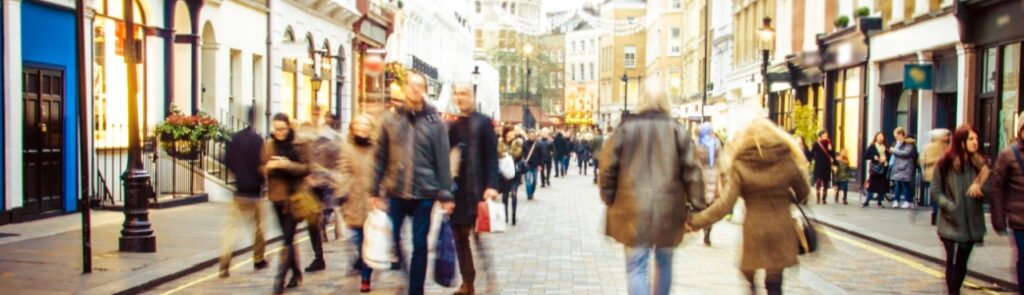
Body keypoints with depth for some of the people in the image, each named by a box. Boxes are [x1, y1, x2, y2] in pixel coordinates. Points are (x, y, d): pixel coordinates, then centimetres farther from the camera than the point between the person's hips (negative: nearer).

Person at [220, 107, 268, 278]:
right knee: (258, 226, 13)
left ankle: (224, 263, -11)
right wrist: (261, 180, 5)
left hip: (238, 190, 3)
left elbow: (227, 161, 6)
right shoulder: (258, 140, -13)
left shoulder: (235, 138, 1)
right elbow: (261, 165, -14)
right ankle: (258, 260, 23)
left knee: (230, 226, 1)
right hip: (254, 190, -3)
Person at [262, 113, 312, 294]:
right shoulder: (269, 145, 7)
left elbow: (306, 168, -6)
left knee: (288, 237, -9)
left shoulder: (300, 144, -4)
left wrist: (288, 165, -22)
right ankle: (296, 273, 26)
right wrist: (269, 166, -14)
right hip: (277, 195, 5)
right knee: (287, 237, 13)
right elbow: (262, 168, 9)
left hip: (295, 195, -4)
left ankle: (280, 277, -8)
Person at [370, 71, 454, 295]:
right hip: (395, 193, 1)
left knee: (420, 245, 7)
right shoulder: (390, 120, 4)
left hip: (424, 194, -1)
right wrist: (376, 191, 2)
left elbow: (442, 160, -2)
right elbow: (381, 158, 5)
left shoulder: (436, 122, 0)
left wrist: (445, 195, -6)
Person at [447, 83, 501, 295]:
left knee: (479, 235, -1)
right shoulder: (453, 125, 12)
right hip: (456, 189, 5)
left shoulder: (483, 122, -3)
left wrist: (491, 185, -17)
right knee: (460, 236, 8)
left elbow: (492, 155, -9)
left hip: (476, 188, -5)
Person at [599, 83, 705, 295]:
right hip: (668, 208, 1)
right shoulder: (678, 130, 3)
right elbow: (691, 172, -1)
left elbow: (608, 167, 1)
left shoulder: (626, 128, 3)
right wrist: (698, 207, 4)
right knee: (664, 263, 20)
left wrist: (609, 200, 11)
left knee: (637, 267, 0)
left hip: (634, 208, -1)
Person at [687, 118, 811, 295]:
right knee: (774, 280, 7)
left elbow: (725, 204, -15)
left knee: (748, 265, 23)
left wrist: (697, 220, -9)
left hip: (754, 228, -1)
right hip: (781, 229, 1)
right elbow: (804, 193, 11)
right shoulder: (787, 161, -2)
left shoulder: (739, 166, -8)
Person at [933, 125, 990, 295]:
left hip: (971, 222, 3)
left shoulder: (980, 163, 3)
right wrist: (949, 205, -17)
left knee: (962, 262, 12)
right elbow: (935, 191, -3)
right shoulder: (946, 163, -6)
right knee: (952, 261, -7)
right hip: (950, 222, -3)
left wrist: (980, 188, -17)